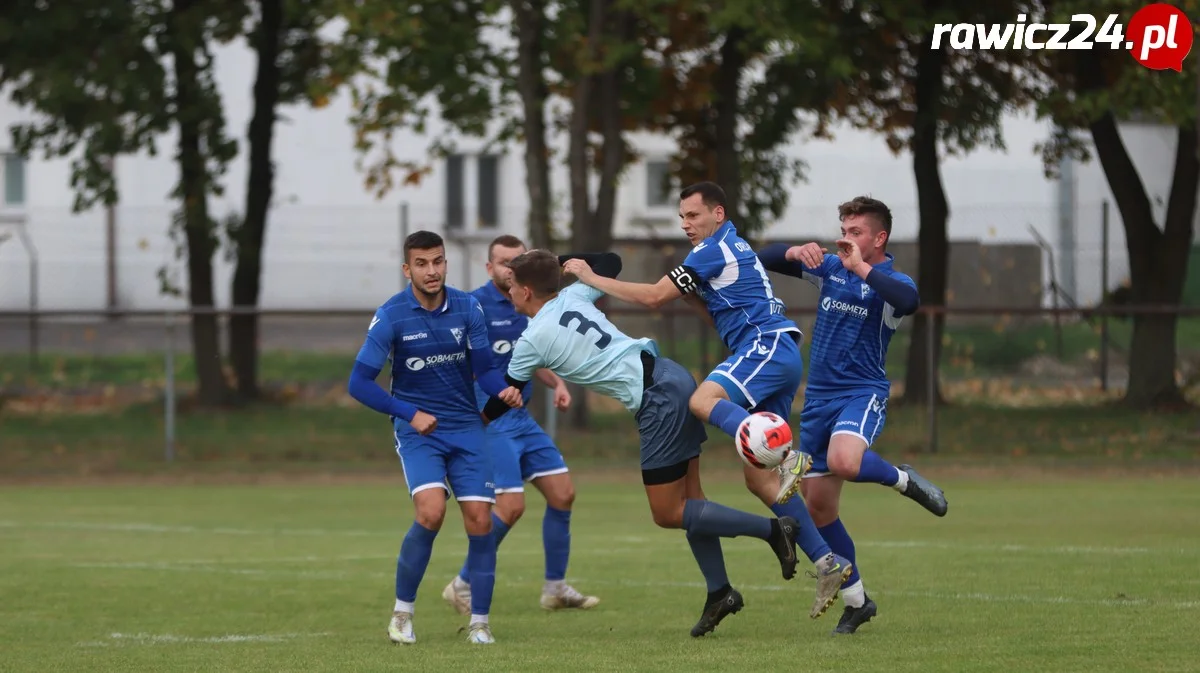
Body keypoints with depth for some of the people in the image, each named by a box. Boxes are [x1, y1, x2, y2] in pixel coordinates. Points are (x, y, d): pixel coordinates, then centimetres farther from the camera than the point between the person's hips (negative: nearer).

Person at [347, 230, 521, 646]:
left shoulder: (467, 308, -2)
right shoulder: (390, 316, -11)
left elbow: (484, 368, 1)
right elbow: (359, 383, -9)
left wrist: (504, 390, -21)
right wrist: (410, 413, -16)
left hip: (466, 427, 3)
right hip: (418, 429, -3)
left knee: (479, 519, -7)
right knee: (431, 511, -23)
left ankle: (479, 622, 7)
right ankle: (402, 612, -6)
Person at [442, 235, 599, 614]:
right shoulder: (476, 306, -12)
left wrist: (557, 383, 7)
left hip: (522, 418, 8)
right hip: (490, 421, -8)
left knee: (563, 494, 4)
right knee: (511, 506, -15)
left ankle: (555, 587, 16)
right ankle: (463, 586, 0)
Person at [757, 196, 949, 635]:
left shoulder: (890, 281, -6)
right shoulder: (830, 268, 10)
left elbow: (909, 301, -30)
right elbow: (765, 259, 11)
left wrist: (861, 267, -27)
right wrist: (794, 252, -10)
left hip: (863, 392, -6)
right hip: (819, 396, 6)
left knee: (843, 461, -37)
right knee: (818, 506, 5)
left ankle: (904, 480, -6)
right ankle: (856, 601, 19)